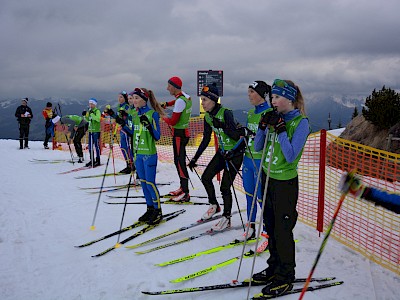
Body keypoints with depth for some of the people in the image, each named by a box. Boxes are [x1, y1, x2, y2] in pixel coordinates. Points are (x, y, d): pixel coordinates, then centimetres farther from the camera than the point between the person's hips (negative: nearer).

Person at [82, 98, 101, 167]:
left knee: (96, 146, -3)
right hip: (90, 130, 8)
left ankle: (98, 161, 3)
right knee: (90, 146, 11)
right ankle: (92, 160, 21)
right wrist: (85, 115, 4)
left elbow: (98, 119, -23)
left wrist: (92, 114, -27)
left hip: (96, 131, -8)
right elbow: (87, 120, 21)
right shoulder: (89, 111, 14)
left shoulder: (97, 111, -8)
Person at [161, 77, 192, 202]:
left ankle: (185, 193, -7)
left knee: (179, 162, -8)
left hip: (179, 134, -9)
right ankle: (182, 187, 26)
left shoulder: (180, 101, -21)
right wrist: (166, 104, 15)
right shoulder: (186, 96, 6)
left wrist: (164, 118, -3)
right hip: (184, 132, 9)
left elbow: (173, 122, -22)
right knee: (179, 160, 17)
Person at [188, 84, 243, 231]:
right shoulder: (208, 117, 1)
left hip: (235, 154, -8)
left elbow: (237, 136, -26)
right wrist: (195, 158, 9)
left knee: (225, 187, -6)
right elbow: (206, 140, 10)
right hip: (222, 152, 8)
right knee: (205, 177, 6)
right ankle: (214, 205, 28)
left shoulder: (226, 113, -22)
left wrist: (223, 126, -40)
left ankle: (226, 218, 11)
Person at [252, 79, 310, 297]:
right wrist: (263, 126, -7)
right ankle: (274, 268, 32)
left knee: (282, 230, 2)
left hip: (285, 182, -7)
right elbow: (257, 148, 6)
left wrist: (280, 129, -23)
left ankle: (285, 278, 17)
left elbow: (291, 156, -22)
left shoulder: (301, 122, -13)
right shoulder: (275, 118, 6)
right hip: (268, 177, 7)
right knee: (270, 226, 16)